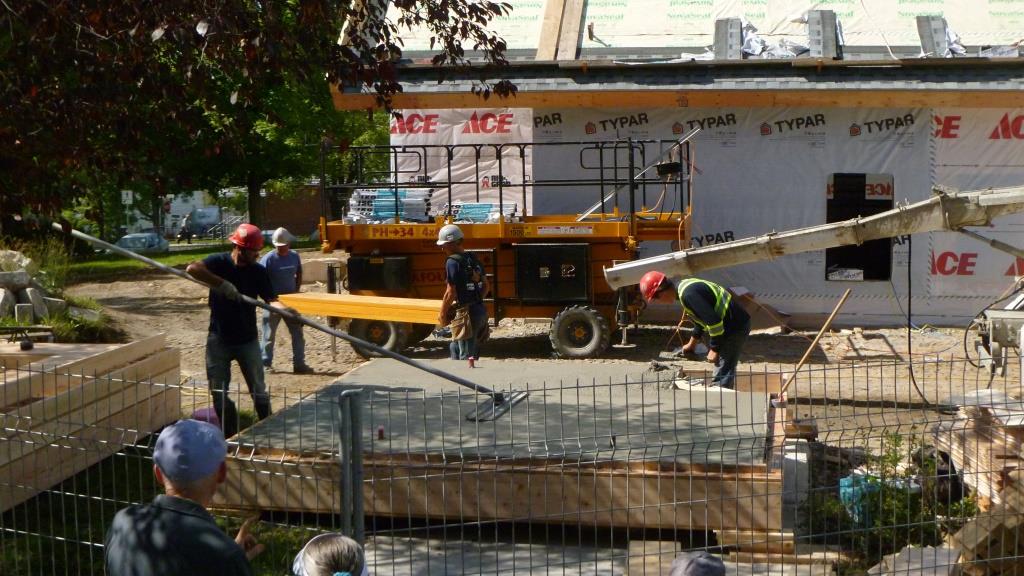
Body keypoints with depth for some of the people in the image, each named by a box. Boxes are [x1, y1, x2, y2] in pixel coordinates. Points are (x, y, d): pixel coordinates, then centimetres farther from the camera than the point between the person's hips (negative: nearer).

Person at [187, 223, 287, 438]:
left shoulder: (258, 271, -4)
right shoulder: (219, 262, -11)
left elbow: (271, 299, -11)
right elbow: (192, 269, -29)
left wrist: (284, 309, -33)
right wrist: (223, 283, -35)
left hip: (247, 340, 1)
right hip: (219, 339, -1)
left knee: (259, 391, 7)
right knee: (219, 392, 8)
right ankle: (230, 436, 21)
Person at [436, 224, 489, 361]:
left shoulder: (453, 261, -13)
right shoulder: (473, 259, 13)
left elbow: (450, 293, -15)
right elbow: (485, 285, 19)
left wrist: (442, 316, -5)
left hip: (467, 314, -9)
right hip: (480, 310, 9)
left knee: (466, 356, -1)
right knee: (455, 348, 22)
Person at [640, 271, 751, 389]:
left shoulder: (687, 294, -23)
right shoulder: (684, 286, 11)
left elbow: (713, 320, -27)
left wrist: (714, 349, -18)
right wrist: (693, 342, 31)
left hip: (735, 327, -11)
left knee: (721, 379, -9)